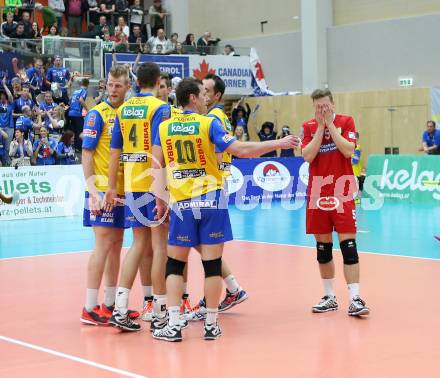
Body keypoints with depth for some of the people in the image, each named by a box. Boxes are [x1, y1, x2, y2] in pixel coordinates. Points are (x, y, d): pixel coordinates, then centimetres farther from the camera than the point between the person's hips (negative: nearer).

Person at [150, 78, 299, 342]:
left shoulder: (164, 127, 6)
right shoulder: (209, 123, -4)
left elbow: (157, 166, 6)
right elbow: (241, 150, -10)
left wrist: (160, 199, 13)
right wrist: (278, 144, -2)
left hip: (181, 204, 2)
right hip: (211, 201, -2)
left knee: (175, 264, 9)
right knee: (212, 263, 4)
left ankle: (174, 325, 3)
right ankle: (211, 325, 8)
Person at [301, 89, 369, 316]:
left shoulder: (346, 122, 1)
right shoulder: (308, 127, 5)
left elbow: (348, 150, -14)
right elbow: (307, 156, -9)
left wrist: (330, 124, -12)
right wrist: (320, 127, -9)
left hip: (342, 192, -3)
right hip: (317, 193, 3)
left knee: (348, 244, -9)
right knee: (323, 246, 8)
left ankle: (354, 299, -9)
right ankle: (329, 297, 19)